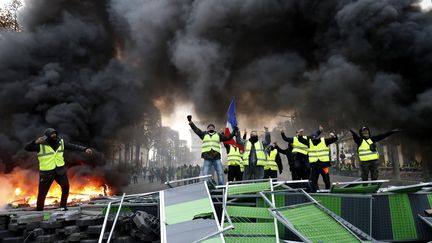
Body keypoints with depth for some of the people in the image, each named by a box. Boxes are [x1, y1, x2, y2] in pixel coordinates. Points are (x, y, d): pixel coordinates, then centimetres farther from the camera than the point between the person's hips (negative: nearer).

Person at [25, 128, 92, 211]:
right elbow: (27, 148, -18)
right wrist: (35, 142, -37)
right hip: (46, 173, -3)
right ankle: (39, 210, 20)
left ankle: (63, 206, 17)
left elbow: (73, 146, 4)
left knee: (66, 187, -2)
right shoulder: (40, 145, -11)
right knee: (42, 192, 3)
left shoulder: (61, 142, 1)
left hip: (60, 170, 3)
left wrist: (85, 149, -8)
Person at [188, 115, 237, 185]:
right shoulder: (204, 134, 18)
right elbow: (196, 129, 15)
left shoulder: (218, 135, 20)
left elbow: (227, 138, 19)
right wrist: (190, 121, 9)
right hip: (207, 158, -1)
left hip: (217, 157, 1)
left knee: (220, 173, -2)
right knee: (205, 175, -4)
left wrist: (234, 132, 9)